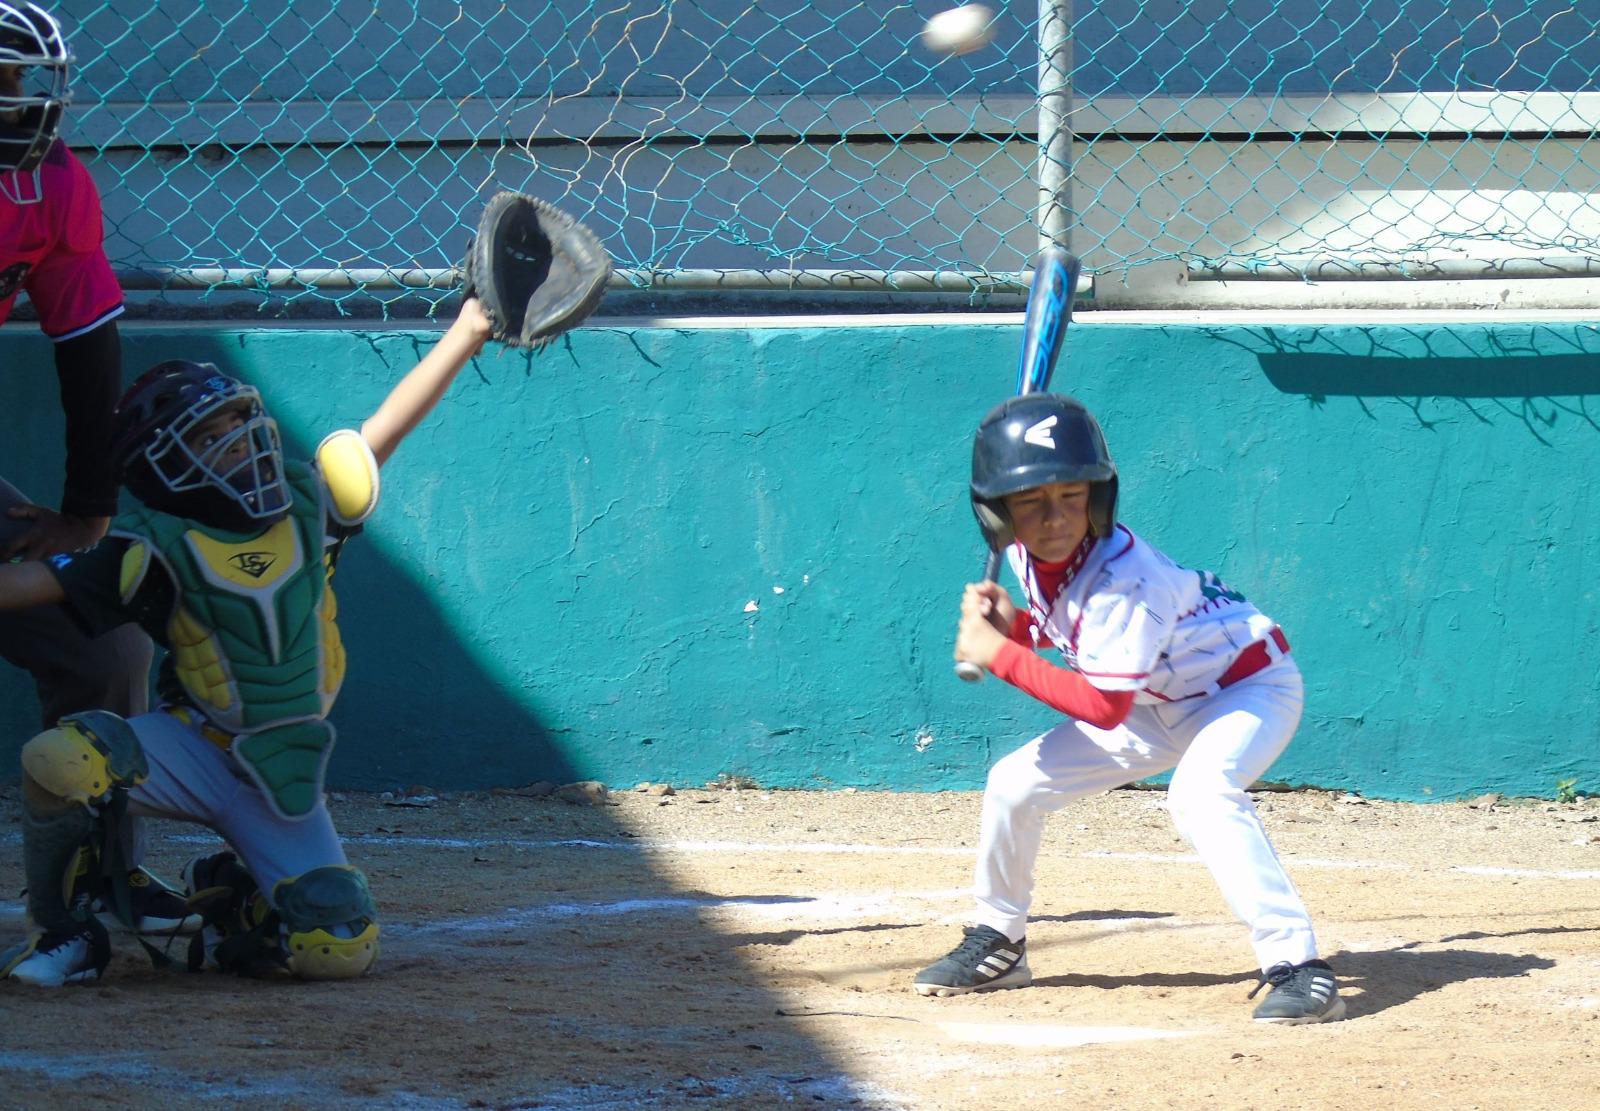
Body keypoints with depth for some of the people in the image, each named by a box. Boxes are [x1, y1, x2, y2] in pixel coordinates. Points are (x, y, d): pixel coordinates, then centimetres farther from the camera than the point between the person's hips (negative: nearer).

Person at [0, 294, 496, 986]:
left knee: (338, 948, -14)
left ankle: (231, 900, 20)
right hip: (191, 753, -3)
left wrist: (468, 330, 4)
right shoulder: (159, 552, -10)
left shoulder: (308, 506, 1)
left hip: (283, 777, 3)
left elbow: (386, 428, 7)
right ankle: (57, 929, -8)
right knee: (61, 762, -34)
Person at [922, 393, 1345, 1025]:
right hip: (1162, 705, 8)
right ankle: (998, 945, 26)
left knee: (1201, 793, -37)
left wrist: (1000, 656, -31)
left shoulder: (1123, 576, -35)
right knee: (1015, 783, 4)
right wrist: (1015, 626, -14)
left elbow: (1104, 709, -34)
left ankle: (1296, 966, -39)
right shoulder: (1026, 552, -12)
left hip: (1250, 687, -8)